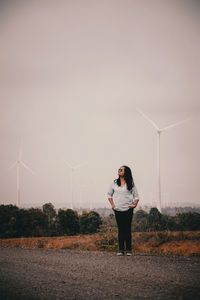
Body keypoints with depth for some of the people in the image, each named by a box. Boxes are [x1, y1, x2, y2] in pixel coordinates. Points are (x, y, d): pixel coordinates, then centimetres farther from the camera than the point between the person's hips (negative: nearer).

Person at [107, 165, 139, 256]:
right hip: (118, 210, 2)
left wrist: (135, 204, -7)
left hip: (128, 209, -2)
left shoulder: (130, 183, 3)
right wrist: (112, 204, 7)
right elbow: (109, 194, 18)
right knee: (120, 229, 2)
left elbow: (136, 195, 8)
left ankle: (128, 249, 4)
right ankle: (121, 249, 5)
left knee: (127, 229, -2)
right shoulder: (114, 183, 9)